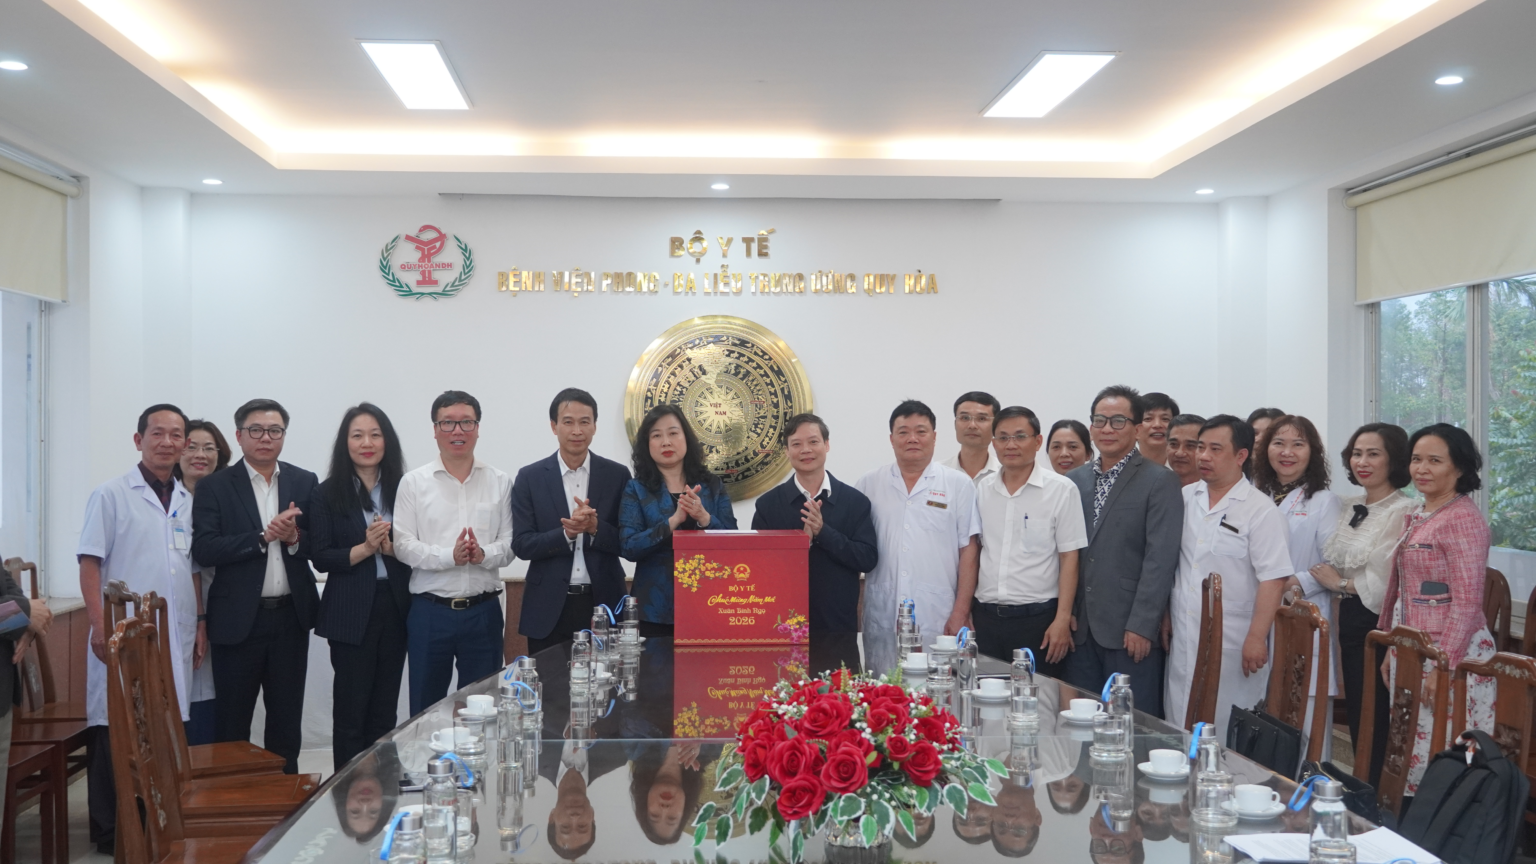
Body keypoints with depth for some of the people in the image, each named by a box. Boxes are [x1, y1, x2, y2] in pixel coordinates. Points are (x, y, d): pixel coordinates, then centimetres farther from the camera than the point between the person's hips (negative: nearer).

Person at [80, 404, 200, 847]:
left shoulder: (188, 502, 13)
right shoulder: (112, 495, -2)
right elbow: (90, 563, -5)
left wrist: (198, 624, 12)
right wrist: (99, 625, -13)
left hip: (176, 638, 5)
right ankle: (109, 831, 12)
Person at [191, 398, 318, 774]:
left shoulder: (305, 483, 7)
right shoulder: (215, 486, -1)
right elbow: (204, 549, -12)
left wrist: (295, 537, -16)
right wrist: (263, 537, -20)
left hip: (291, 617, 3)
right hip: (238, 619, -3)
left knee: (287, 721, 13)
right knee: (231, 723, 7)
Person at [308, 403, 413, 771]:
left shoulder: (403, 490, 6)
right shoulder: (327, 494, 0)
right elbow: (320, 557, -5)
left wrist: (393, 548, -15)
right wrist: (365, 549, -18)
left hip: (396, 609, 3)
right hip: (351, 613, -2)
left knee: (384, 712, 11)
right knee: (351, 713, 2)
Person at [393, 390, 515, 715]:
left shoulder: (500, 482, 6)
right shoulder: (413, 482, 3)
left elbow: (510, 545, 3)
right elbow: (403, 545, -4)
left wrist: (483, 554, -17)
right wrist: (449, 556, -18)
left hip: (483, 611, 1)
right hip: (430, 611, -1)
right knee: (426, 710, 9)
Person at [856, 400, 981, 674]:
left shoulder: (959, 485, 4)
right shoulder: (868, 485, 9)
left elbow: (969, 551, 1)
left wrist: (960, 613, -4)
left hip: (938, 621, -2)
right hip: (882, 621, 2)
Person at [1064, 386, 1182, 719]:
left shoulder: (1159, 481, -5)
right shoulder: (1075, 479, 11)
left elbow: (1161, 559, -11)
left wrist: (1141, 626, -15)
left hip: (1132, 633, -5)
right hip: (1080, 629, 5)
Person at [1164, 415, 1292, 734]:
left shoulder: (1261, 510, -7)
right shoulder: (1185, 499, 9)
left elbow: (1273, 578, -12)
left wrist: (1256, 639, -16)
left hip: (1232, 646, -5)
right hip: (1182, 640, 5)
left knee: (1227, 734, -1)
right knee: (1180, 728, 9)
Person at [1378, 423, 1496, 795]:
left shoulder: (1463, 519, -13)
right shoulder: (1418, 516, 14)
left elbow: (1467, 601, -17)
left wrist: (1442, 665, -20)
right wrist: (1392, 649, 19)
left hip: (1450, 653, -9)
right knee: (1411, 751, 11)